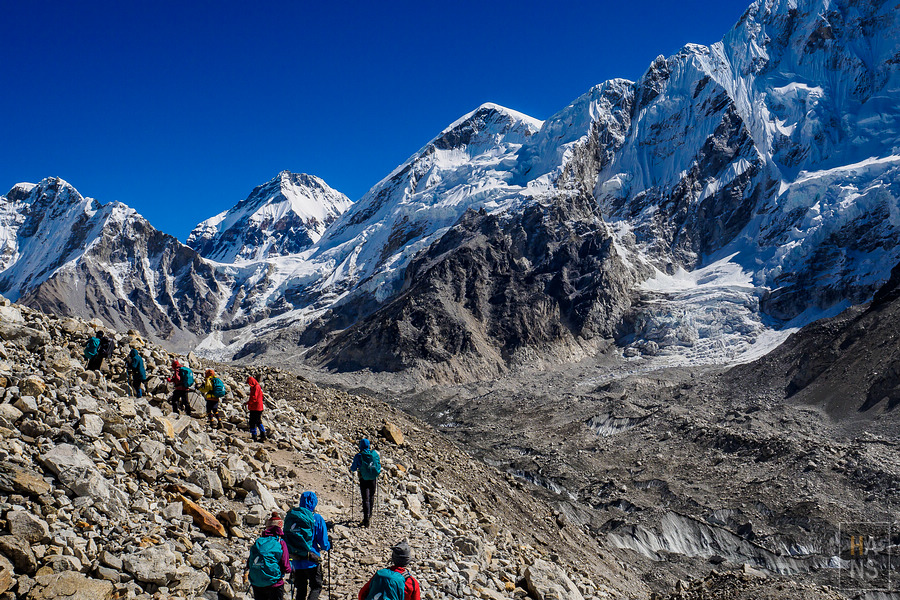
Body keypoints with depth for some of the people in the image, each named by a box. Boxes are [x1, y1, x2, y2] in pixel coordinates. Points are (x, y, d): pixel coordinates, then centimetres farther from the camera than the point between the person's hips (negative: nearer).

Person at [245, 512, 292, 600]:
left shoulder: (257, 541, 2)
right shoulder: (280, 543, -9)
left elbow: (249, 564, 5)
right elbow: (287, 569, -10)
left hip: (256, 586, 4)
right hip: (274, 586, -4)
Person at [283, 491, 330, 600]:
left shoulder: (289, 516, 4)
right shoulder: (316, 519, -9)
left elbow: (285, 539, 10)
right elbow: (323, 543, -8)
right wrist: (328, 546, 14)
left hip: (296, 562, 4)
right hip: (311, 562, -4)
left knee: (300, 589, 15)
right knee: (316, 587, 6)